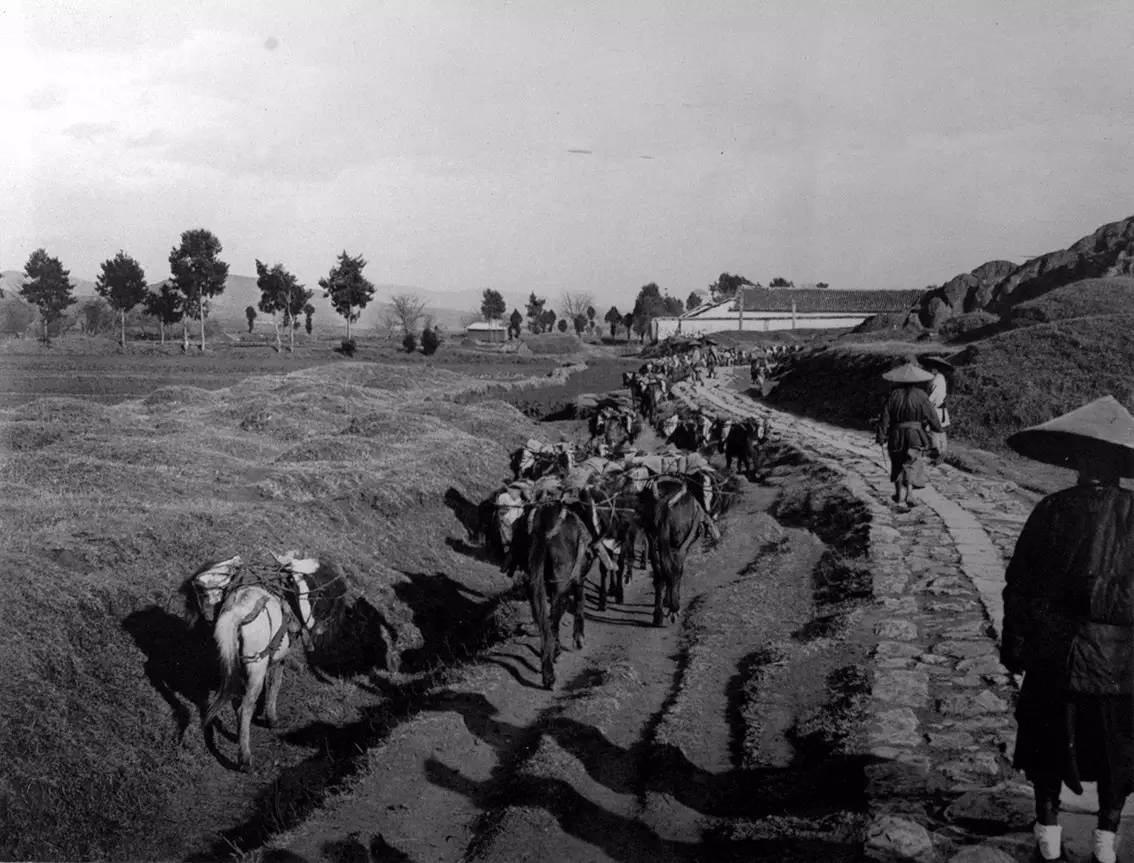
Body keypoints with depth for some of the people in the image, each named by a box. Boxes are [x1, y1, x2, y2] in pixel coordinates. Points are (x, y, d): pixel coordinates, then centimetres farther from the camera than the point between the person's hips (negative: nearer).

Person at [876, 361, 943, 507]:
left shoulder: (894, 395, -6)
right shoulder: (920, 395, -9)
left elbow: (885, 417, -7)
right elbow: (931, 415, -3)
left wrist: (881, 436, -2)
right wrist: (938, 428, 16)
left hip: (896, 435, 2)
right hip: (916, 436, -2)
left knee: (898, 464, 18)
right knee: (913, 465, 2)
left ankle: (899, 494, 26)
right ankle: (909, 494, -14)